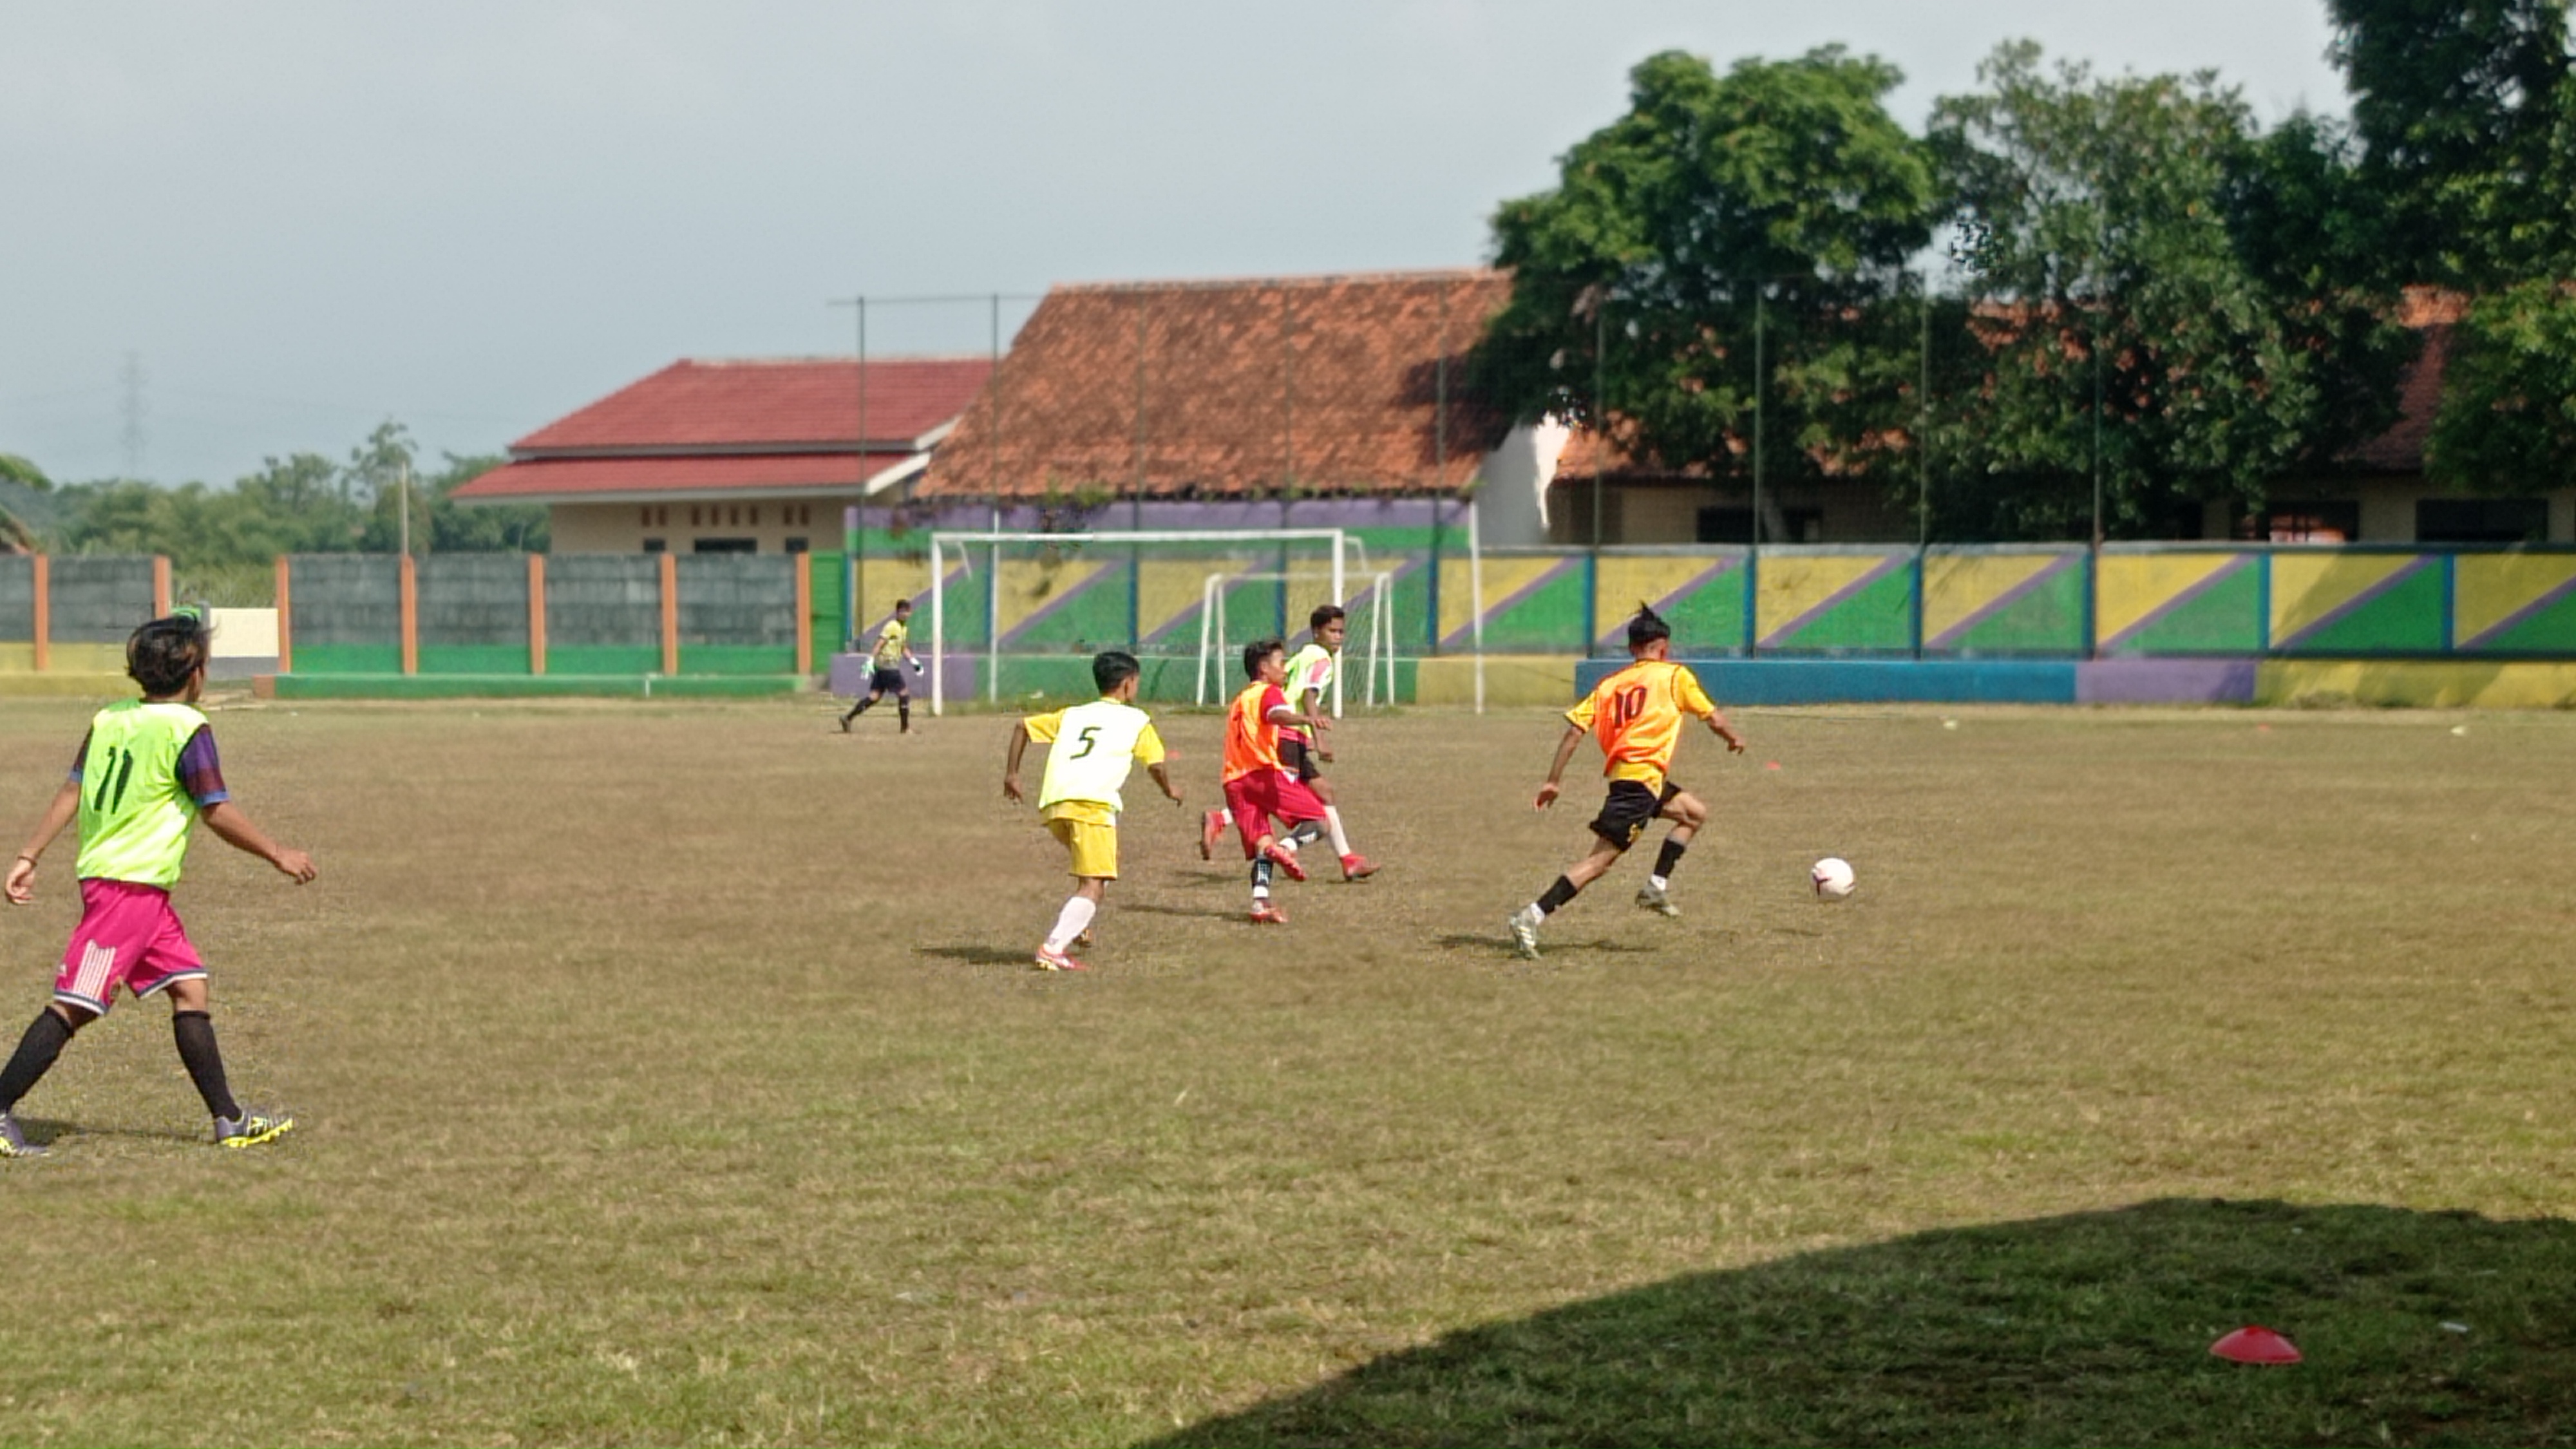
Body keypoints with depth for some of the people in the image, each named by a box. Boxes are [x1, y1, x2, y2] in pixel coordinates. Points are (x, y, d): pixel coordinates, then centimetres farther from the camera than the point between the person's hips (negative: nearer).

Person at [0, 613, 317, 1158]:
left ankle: (230, 1119, 10)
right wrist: (279, 855, 0)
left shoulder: (109, 720, 9)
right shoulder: (187, 728, -12)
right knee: (75, 1005, -7)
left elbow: (71, 791, 8)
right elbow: (218, 812, -11)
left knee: (189, 988, 10)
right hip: (130, 884, -9)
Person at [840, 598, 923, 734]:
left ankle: (848, 718, 1)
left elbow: (904, 649, 28)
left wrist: (913, 661, 17)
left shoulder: (905, 628, 18)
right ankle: (905, 728, 2)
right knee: (904, 693, -4)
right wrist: (871, 660, -26)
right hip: (888, 666, -9)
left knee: (874, 696, 5)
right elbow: (880, 643, -18)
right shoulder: (892, 626, -11)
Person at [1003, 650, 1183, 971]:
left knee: (1102, 867, 30)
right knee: (1093, 885, -10)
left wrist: (1011, 773, 31)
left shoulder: (1072, 714, 28)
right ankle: (1054, 948, -27)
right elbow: (1155, 765, 9)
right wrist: (1170, 790, 29)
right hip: (1092, 803, -6)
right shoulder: (1136, 719, 16)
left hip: (1052, 805, 6)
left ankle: (1077, 925, 19)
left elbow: (1023, 726, 26)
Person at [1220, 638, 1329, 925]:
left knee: (1261, 847, 5)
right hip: (1265, 772, -7)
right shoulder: (1269, 693, 4)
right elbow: (1277, 715, -20)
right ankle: (1286, 847, -31)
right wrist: (1307, 719, -37)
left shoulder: (1239, 701, 29)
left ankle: (1261, 902, -13)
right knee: (1319, 820, -3)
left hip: (1235, 780, 7)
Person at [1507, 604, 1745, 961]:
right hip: (1642, 780, -7)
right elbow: (1713, 719, 7)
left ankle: (1657, 887, 16)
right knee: (1601, 859, -11)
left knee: (1695, 813, 25)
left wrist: (1553, 780, 5)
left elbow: (1575, 729, 5)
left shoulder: (1610, 684, 15)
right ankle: (1533, 916, -19)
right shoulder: (1674, 676, 2)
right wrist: (1734, 739, 28)